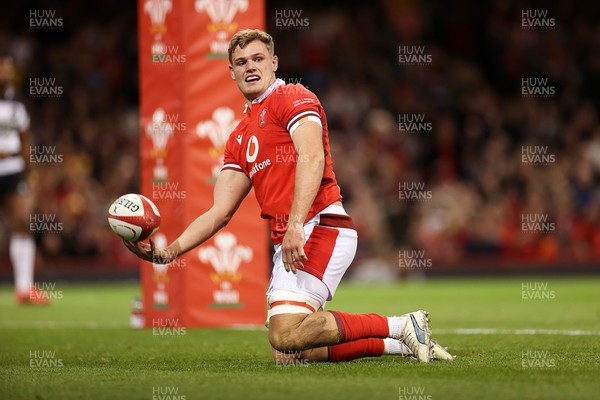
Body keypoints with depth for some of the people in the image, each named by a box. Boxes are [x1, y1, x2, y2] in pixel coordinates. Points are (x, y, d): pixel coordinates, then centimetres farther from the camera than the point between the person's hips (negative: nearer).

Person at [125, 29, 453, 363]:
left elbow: (312, 158, -17)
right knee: (287, 356, 0)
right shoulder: (240, 138, 25)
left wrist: (295, 224, -28)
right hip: (288, 243, 9)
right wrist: (167, 253, 9)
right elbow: (220, 212, 21)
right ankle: (403, 343, 9)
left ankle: (402, 326, -11)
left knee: (286, 335, -23)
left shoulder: (293, 97, 1)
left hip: (319, 228, -9)